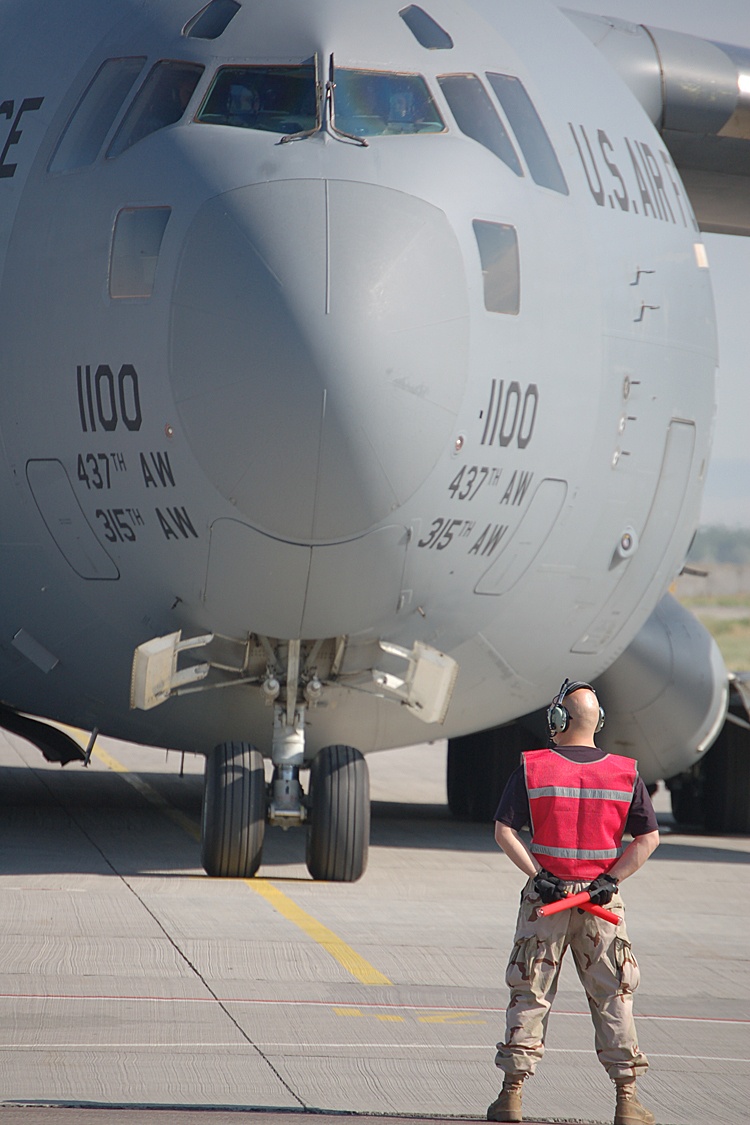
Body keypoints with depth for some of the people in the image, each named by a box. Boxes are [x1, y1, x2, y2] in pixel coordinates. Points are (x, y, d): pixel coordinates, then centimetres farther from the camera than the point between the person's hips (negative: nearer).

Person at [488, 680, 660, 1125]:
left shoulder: (533, 768, -5)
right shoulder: (625, 772, -1)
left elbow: (504, 830, -8)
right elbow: (649, 837, -3)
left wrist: (539, 875, -8)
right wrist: (611, 879, -4)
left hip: (546, 894, -1)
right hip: (603, 900, 1)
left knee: (530, 995, 7)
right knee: (614, 998, 7)